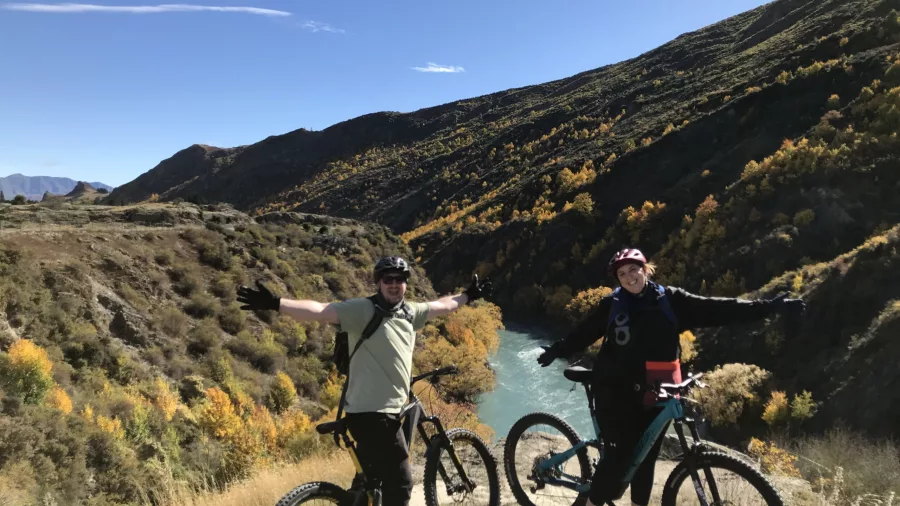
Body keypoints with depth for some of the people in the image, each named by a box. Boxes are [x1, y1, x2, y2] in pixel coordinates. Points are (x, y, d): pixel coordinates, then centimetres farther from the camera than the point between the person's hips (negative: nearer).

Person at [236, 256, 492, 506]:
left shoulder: (410, 313, 9)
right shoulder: (363, 309, -14)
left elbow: (442, 305, 26)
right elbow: (319, 311, -25)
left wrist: (468, 295, 37)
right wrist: (275, 303, -38)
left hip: (387, 411, 9)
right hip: (371, 413, -9)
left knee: (369, 481, 21)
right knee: (399, 483, -4)